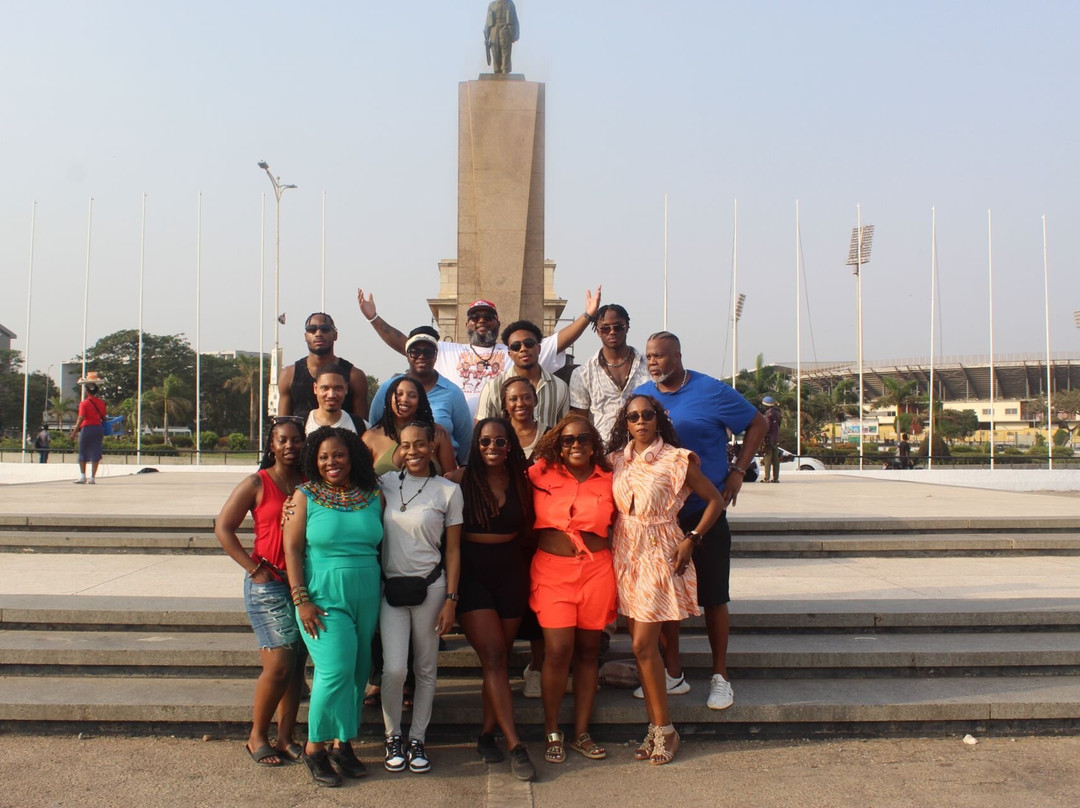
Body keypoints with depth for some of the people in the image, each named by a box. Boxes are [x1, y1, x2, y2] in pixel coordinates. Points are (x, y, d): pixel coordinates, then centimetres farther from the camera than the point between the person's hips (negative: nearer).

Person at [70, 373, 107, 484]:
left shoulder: (84, 403, -7)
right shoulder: (101, 403, 7)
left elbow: (81, 418, -15)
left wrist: (74, 431, -13)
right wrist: (103, 433, 18)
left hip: (87, 428, -4)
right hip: (99, 428, 4)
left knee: (83, 454, 8)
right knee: (95, 454, 4)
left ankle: (83, 476, 5)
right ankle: (92, 478, 3)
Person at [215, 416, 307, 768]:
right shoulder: (257, 484, -2)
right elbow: (223, 527, -2)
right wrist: (253, 567, -8)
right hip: (268, 584, -4)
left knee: (297, 665, 8)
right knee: (279, 663, -9)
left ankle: (285, 739, 20)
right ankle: (257, 736, 11)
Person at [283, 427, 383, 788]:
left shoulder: (373, 497, 7)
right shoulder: (305, 495, -1)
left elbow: (382, 544, 13)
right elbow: (292, 548, -3)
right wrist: (301, 598, -10)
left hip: (366, 598, 4)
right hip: (324, 598, -4)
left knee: (358, 674, 7)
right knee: (335, 671, -11)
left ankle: (342, 744, 22)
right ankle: (315, 748, 7)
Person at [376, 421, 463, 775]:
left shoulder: (448, 491, 0)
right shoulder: (385, 483, 4)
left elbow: (452, 549, 1)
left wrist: (450, 599, -3)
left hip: (430, 587, 0)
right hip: (390, 586, 1)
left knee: (426, 669, 7)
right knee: (394, 669, -7)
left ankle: (417, 739, 23)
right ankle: (393, 737, 15)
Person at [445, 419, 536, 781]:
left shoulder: (521, 482, 3)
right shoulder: (459, 480, -6)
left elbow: (529, 530, 11)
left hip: (511, 574, 3)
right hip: (472, 575, -3)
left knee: (500, 657, 7)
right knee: (492, 656, -9)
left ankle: (487, 734, 19)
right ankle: (515, 745, -8)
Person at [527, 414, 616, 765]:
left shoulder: (608, 480, 5)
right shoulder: (541, 475, 2)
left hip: (597, 571, 2)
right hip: (552, 570, -2)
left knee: (588, 651, 8)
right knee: (558, 651, -8)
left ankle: (582, 733, 20)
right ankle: (552, 733, 10)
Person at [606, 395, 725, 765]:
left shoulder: (677, 460, -6)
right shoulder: (616, 460, 7)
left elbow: (715, 500, -2)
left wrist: (691, 540, -8)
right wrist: (612, 541, 0)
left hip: (660, 555, -5)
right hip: (625, 554, 5)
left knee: (643, 645, -8)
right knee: (640, 644, 7)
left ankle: (663, 729, 6)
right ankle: (655, 727, 17)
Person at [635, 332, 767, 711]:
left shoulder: (712, 392, -7)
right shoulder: (641, 395, 4)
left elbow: (757, 424, 3)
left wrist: (738, 471, -5)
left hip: (705, 512, -3)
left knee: (713, 596, 2)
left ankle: (720, 676, 16)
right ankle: (672, 673, 20)